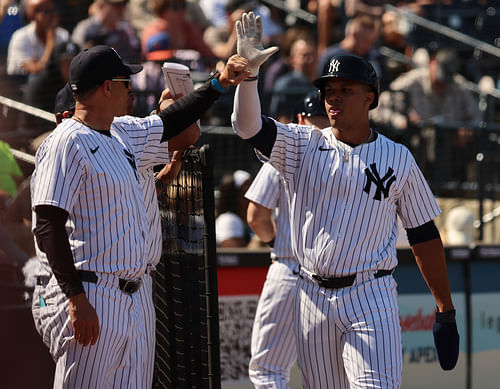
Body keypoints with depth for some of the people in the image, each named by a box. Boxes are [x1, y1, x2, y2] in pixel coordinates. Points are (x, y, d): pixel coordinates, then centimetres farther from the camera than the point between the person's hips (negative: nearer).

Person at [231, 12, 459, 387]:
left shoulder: (398, 158, 4)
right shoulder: (303, 145, 6)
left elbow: (424, 235, 7)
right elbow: (248, 125, -11)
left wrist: (445, 311, 4)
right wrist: (249, 69, -27)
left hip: (371, 298, -2)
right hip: (313, 296, 2)